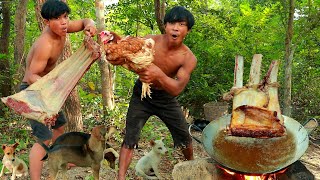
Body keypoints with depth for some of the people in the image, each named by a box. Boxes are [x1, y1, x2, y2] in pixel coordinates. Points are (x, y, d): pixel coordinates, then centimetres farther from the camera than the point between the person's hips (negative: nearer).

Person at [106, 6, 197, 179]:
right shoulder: (150, 41, -24)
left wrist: (159, 75, -59)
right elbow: (126, 55, -34)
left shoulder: (188, 58, -25)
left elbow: (177, 89, -38)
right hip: (142, 95, -1)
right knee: (130, 139, -9)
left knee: (184, 137, 12)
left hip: (166, 97, 1)